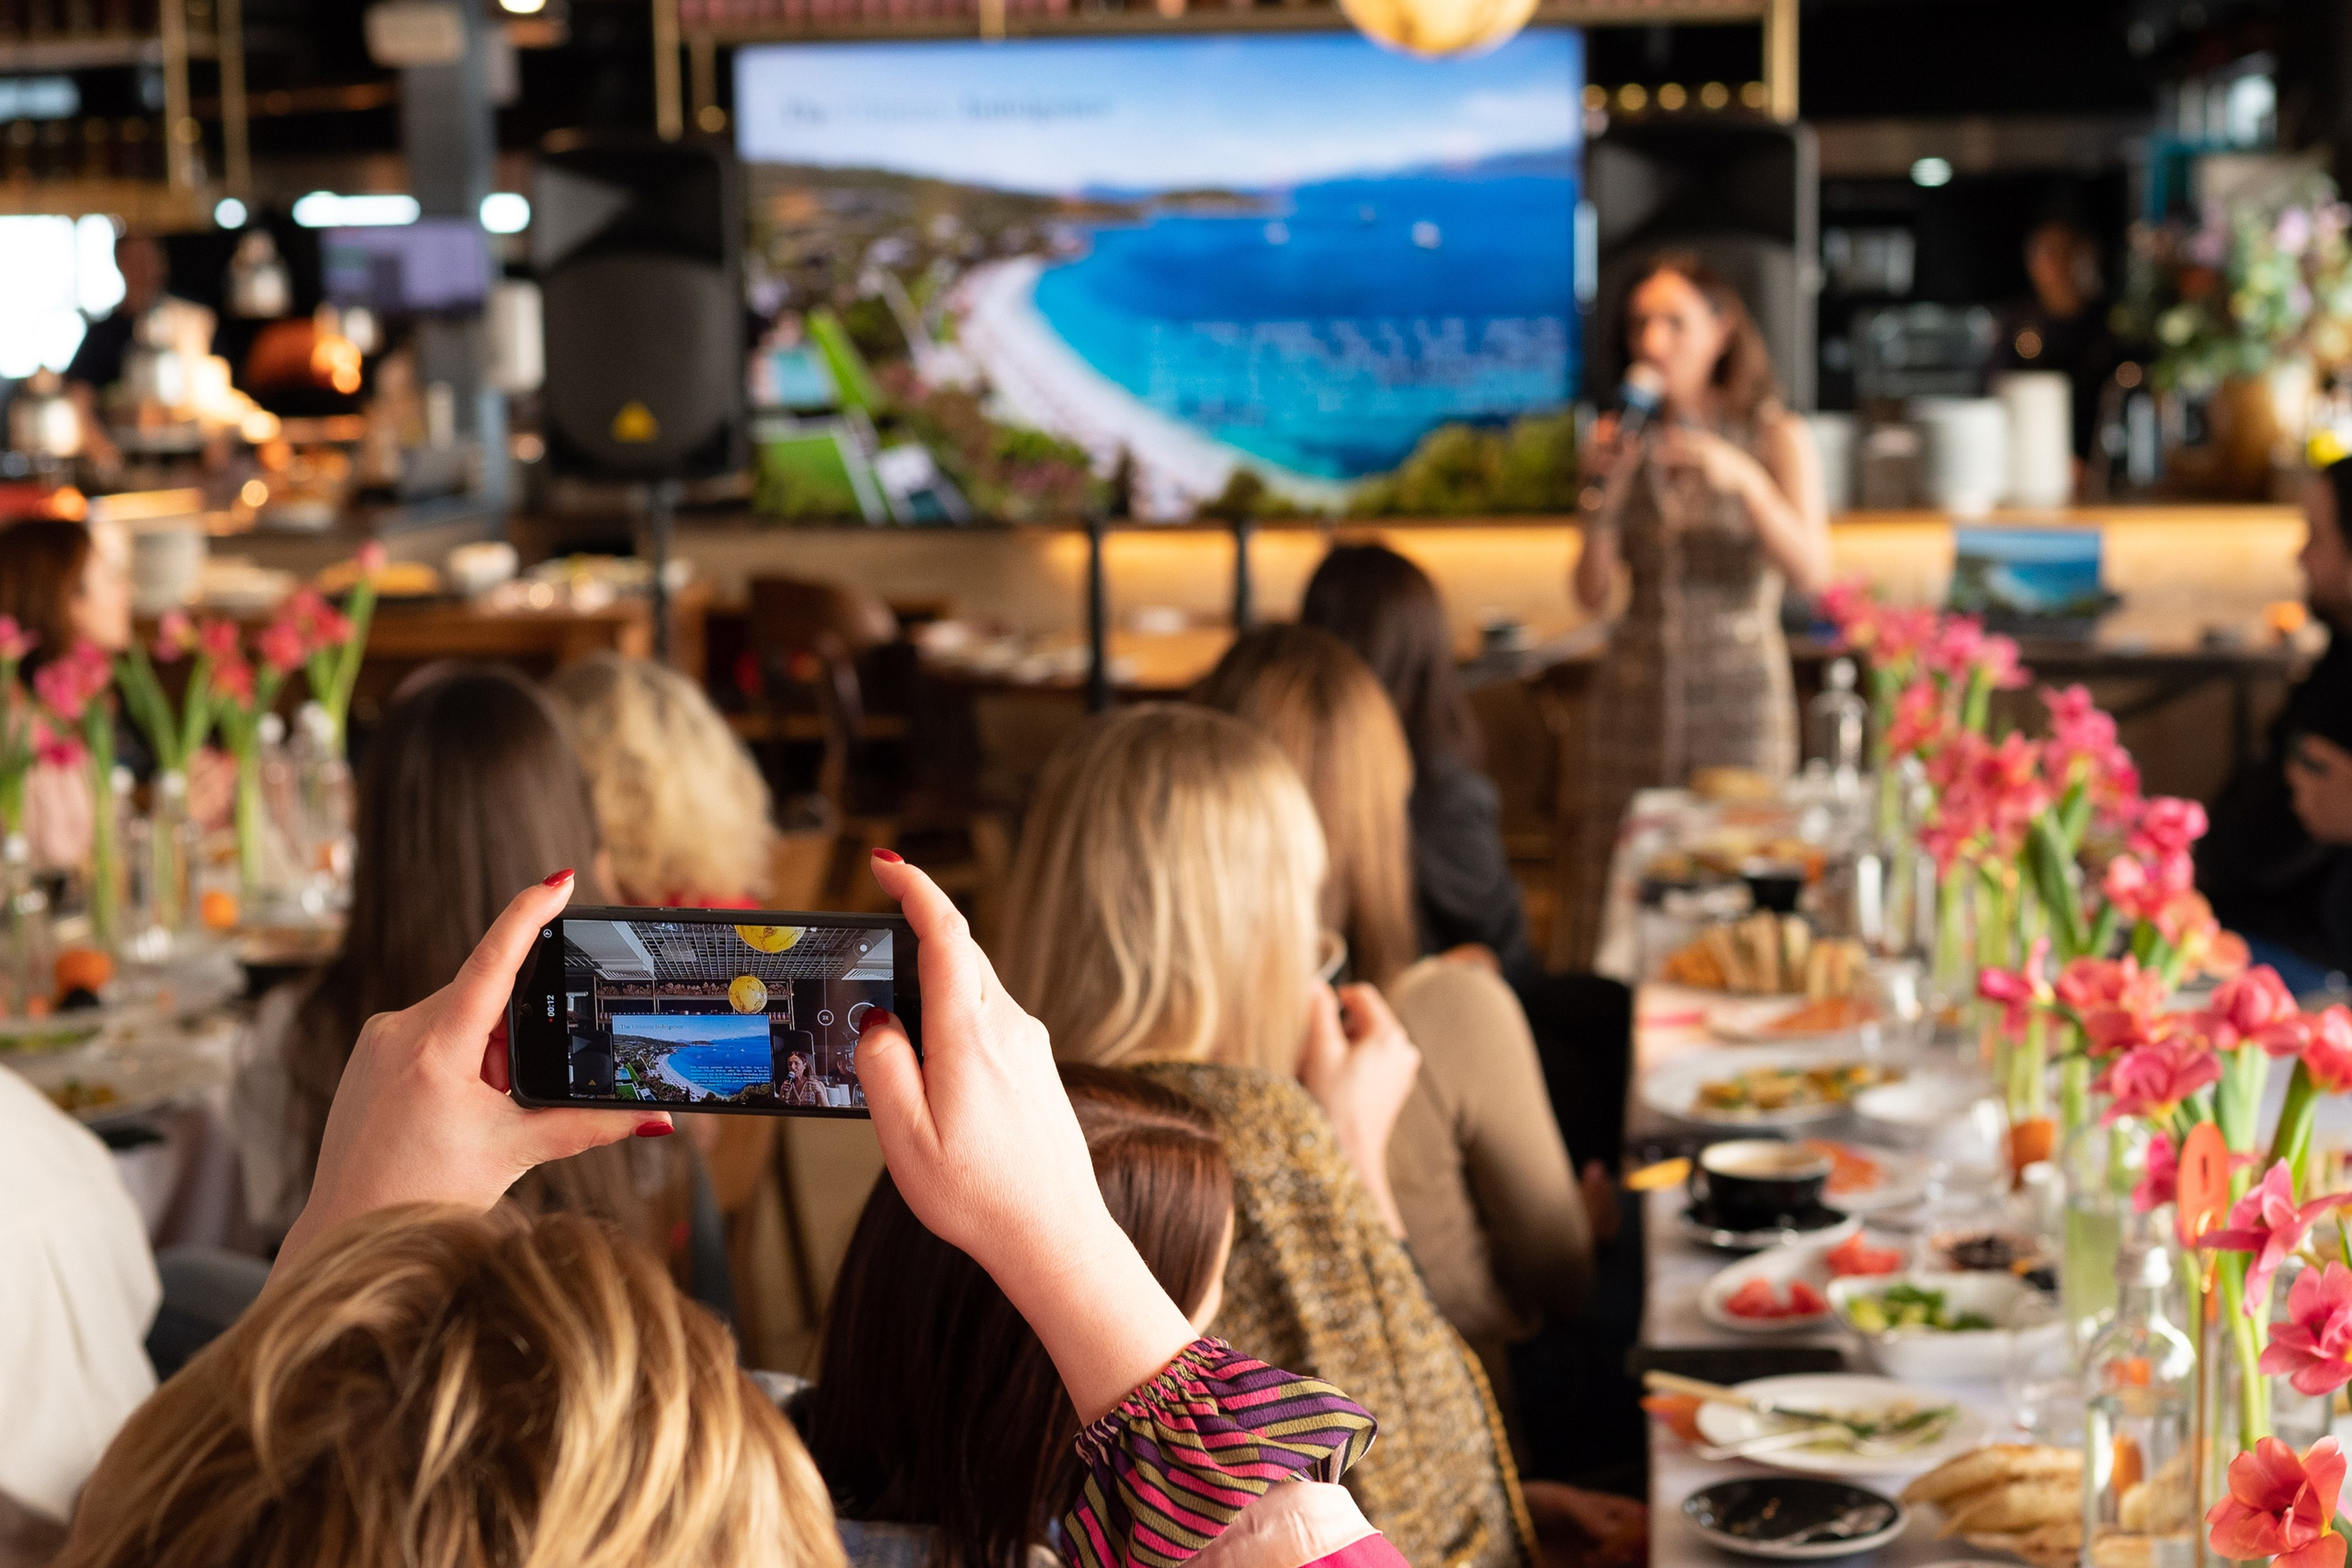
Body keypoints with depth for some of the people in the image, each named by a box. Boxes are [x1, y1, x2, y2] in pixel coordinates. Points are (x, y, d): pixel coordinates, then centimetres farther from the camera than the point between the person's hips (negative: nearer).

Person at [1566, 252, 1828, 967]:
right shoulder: (1629, 441, 8)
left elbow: (1812, 573, -12)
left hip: (1739, 690, -2)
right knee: (1614, 893, -3)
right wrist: (1602, 493, -11)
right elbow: (1593, 593, 3)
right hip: (1637, 685, 2)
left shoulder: (1777, 438, 2)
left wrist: (1745, 479, -25)